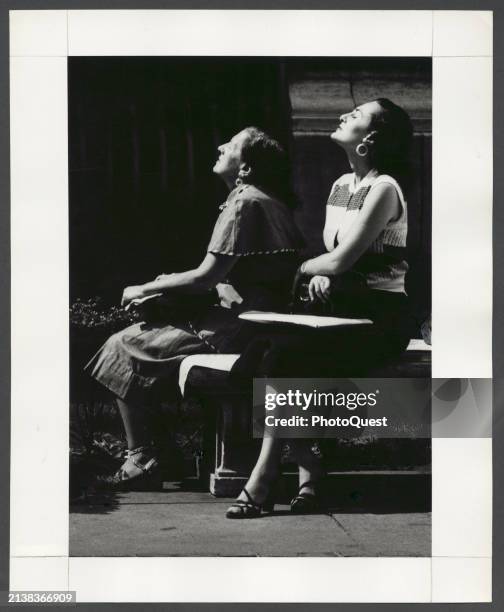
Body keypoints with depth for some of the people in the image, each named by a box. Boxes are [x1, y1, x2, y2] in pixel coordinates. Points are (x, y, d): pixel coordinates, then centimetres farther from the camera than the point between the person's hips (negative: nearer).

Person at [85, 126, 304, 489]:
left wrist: (146, 289, -7)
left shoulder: (244, 202, -14)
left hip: (234, 328, -10)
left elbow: (208, 276, -19)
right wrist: (173, 282, 15)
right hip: (253, 319, 10)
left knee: (121, 348, -3)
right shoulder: (270, 201, 17)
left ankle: (141, 460, 0)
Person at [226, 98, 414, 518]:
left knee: (286, 355, -26)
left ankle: (265, 478, -20)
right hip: (342, 309, 7)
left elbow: (342, 259, -17)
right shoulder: (341, 185, 15)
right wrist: (323, 276, -4)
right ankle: (308, 472, -20)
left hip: (379, 319, -7)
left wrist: (300, 269, 0)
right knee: (271, 348, -20)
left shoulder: (383, 188, -11)